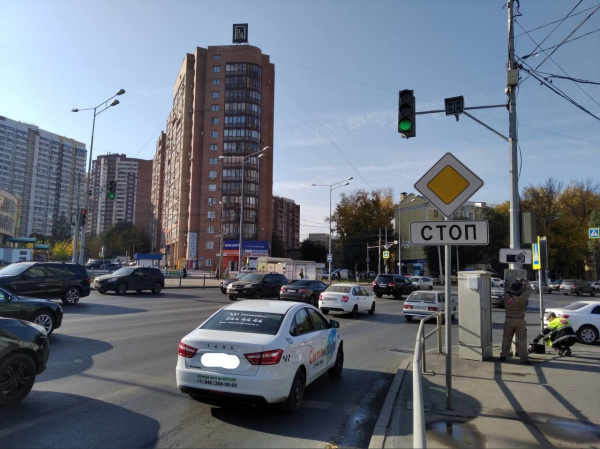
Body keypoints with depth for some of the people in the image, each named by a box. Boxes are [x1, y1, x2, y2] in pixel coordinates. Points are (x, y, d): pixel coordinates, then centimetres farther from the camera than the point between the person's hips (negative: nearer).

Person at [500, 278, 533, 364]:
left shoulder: (506, 295, -9)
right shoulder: (522, 297, -18)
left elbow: (509, 289, 14)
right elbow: (529, 289, -3)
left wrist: (516, 282, 19)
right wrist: (524, 283, 14)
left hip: (508, 320, 3)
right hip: (520, 321, -3)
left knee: (506, 338, 13)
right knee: (521, 340, 6)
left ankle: (503, 355, 17)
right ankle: (523, 357, 8)